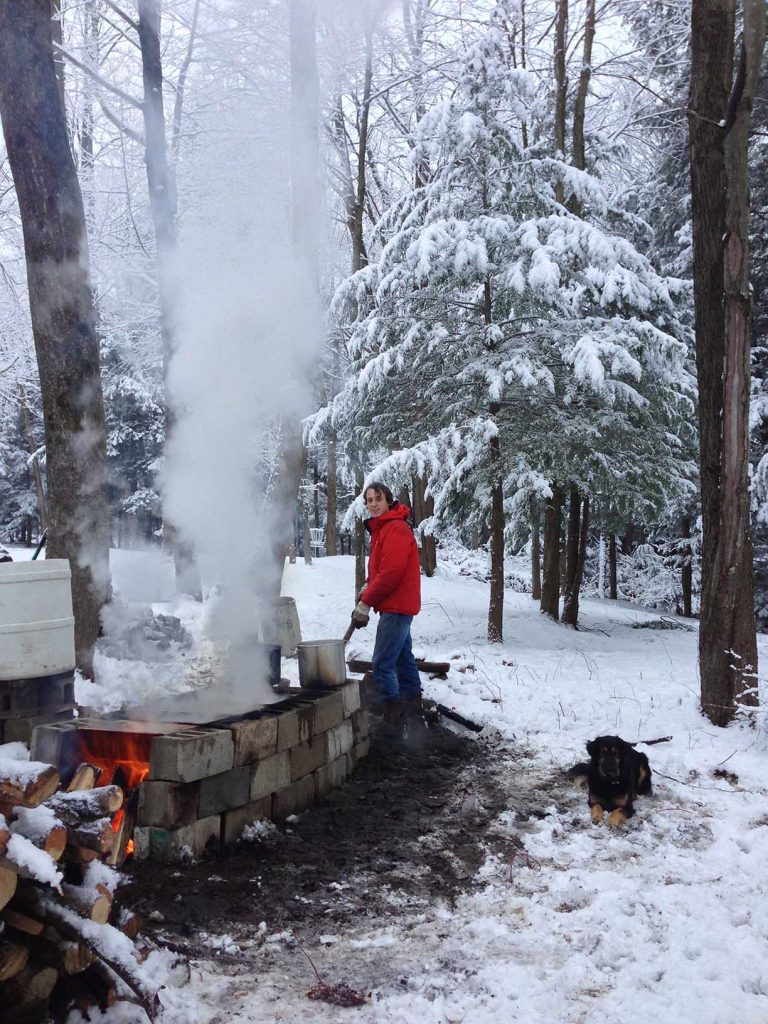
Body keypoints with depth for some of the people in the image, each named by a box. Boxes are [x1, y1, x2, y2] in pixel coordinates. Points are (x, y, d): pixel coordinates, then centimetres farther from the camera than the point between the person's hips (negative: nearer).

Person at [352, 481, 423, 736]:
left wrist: (366, 602, -16)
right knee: (403, 659, 17)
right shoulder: (381, 528, 16)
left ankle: (392, 718, -6)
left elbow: (391, 572, -22)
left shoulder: (396, 529, -16)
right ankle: (413, 712, 28)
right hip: (398, 606, 11)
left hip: (396, 607, -11)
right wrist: (367, 588, 3)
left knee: (383, 664, -11)